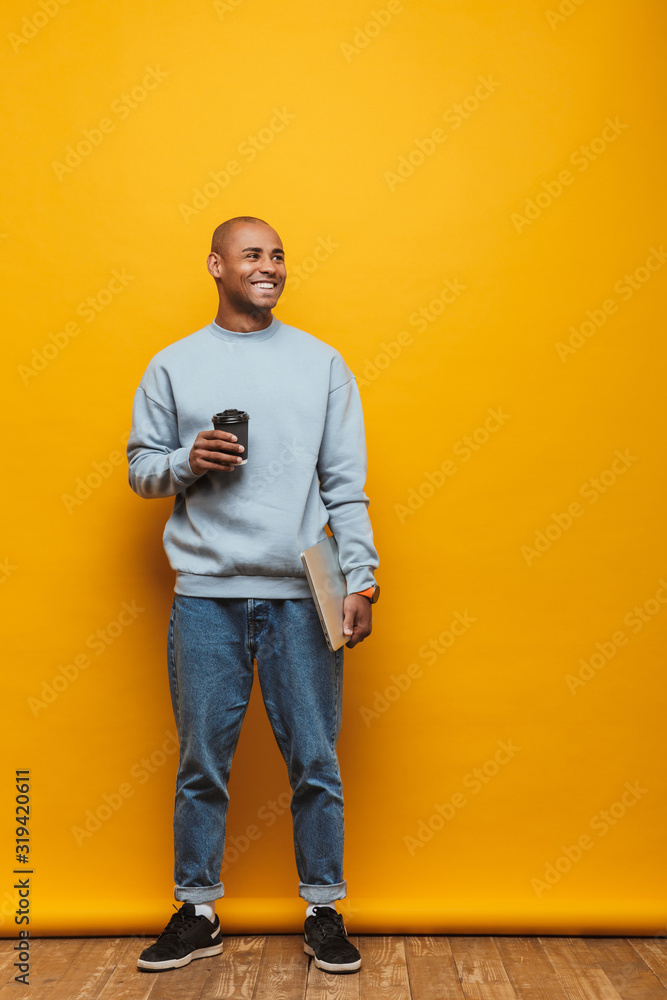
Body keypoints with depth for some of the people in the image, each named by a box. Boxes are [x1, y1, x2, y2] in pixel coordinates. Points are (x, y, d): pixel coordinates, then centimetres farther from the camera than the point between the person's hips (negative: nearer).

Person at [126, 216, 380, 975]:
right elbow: (141, 467, 11)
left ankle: (322, 912, 22)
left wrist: (361, 579, -4)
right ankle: (197, 913, 25)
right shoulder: (173, 366, 8)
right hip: (205, 596, 0)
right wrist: (187, 462, -10)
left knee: (315, 763, 5)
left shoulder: (322, 363, 8)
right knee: (202, 764, 8)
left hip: (301, 595, 0)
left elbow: (346, 484, 4)